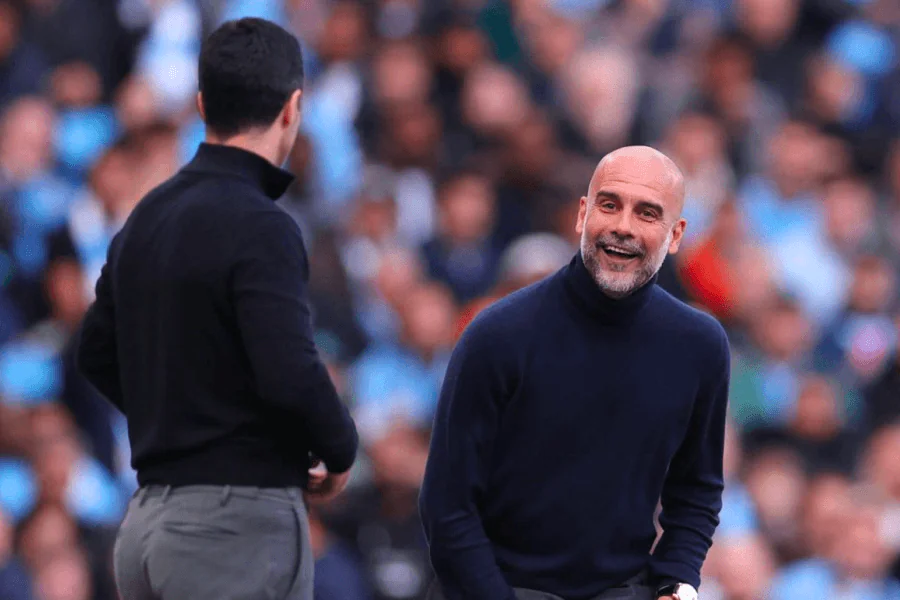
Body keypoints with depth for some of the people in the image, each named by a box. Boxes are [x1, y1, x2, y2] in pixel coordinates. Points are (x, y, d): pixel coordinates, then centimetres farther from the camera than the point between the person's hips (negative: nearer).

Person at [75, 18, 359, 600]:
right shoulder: (259, 228, -15)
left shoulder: (147, 217, 11)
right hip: (238, 523, -8)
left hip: (151, 518, 8)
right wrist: (340, 450, -4)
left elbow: (98, 353, 22)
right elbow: (291, 375, -23)